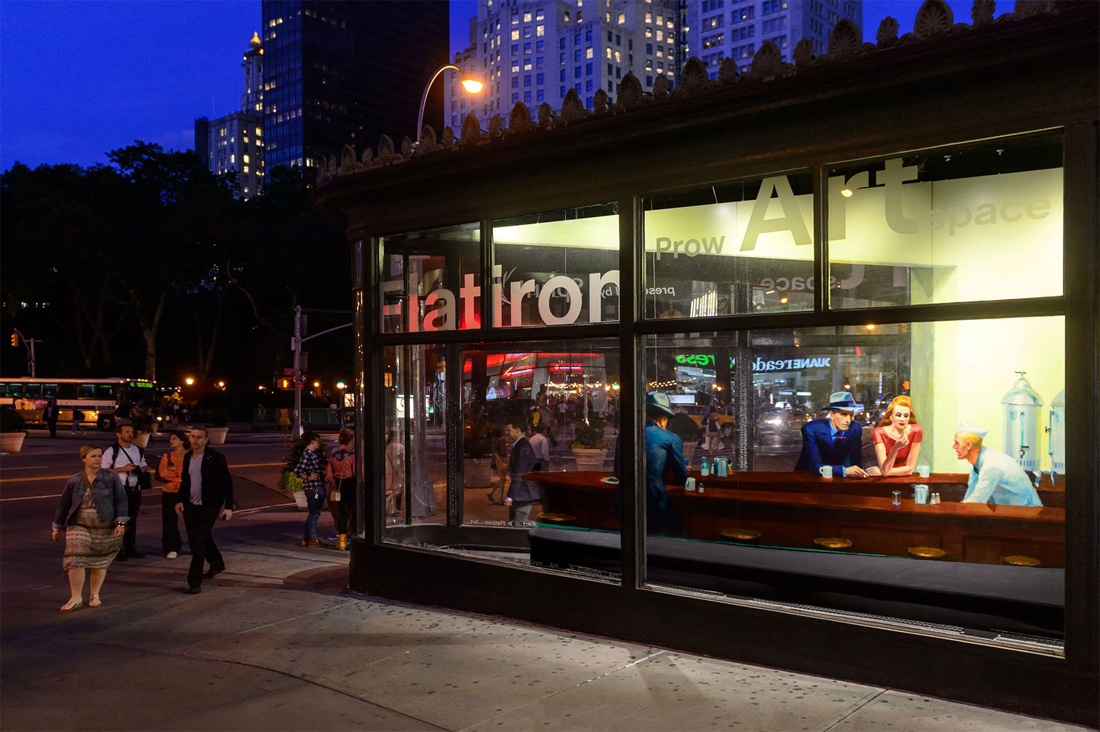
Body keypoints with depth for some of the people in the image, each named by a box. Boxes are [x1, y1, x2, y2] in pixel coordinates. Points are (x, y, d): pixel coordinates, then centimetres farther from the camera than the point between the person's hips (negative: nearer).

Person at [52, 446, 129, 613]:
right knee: (75, 560, -8)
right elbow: (64, 505, 11)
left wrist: (121, 523, -12)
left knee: (100, 562, 6)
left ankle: (95, 595, 22)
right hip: (79, 527, 1)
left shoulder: (111, 478, -1)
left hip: (104, 528, -1)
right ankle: (76, 598, 3)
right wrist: (57, 527, 14)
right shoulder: (74, 481, 4)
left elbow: (121, 501, -3)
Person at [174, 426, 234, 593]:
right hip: (191, 505, 7)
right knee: (194, 540, 18)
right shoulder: (187, 456, 8)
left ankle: (194, 582, -7)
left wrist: (228, 507, -11)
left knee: (199, 542, -10)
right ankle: (216, 564, 41)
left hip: (209, 507, -7)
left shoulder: (215, 457, -11)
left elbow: (227, 482, -8)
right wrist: (179, 500, 7)